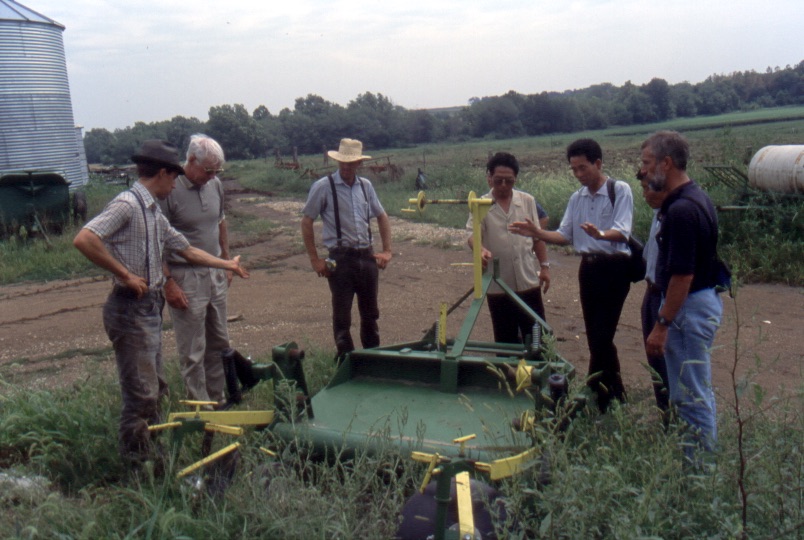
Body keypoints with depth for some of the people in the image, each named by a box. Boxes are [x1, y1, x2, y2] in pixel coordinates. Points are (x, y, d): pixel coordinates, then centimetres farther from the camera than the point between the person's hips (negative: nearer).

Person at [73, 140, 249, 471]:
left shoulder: (153, 211, 14)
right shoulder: (126, 204, -16)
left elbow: (186, 249, 24)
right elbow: (84, 240, -28)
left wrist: (226, 264, 31)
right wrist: (125, 275, -22)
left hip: (150, 308, 10)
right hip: (130, 310, -10)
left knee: (155, 389, 18)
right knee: (141, 393, -3)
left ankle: (150, 454, 32)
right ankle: (136, 467, 9)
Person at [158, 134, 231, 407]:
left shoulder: (215, 185, 4)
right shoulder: (169, 189, -17)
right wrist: (168, 282, -18)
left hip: (215, 274, 7)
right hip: (185, 279, -7)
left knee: (219, 342, 16)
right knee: (192, 350, 1)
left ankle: (218, 399, 29)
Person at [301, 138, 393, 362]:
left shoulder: (365, 186, 8)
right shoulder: (323, 187, -7)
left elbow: (382, 217, 18)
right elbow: (306, 222, -4)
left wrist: (387, 250, 10)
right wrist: (315, 260, -6)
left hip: (367, 257, 5)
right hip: (341, 259, -5)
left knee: (370, 313, 15)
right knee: (342, 317, 4)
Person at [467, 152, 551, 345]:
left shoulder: (528, 201, 4)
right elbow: (473, 234, -17)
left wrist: (544, 265, 6)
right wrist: (480, 249, -39)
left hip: (528, 283, 2)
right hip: (498, 287, -2)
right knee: (506, 341, 9)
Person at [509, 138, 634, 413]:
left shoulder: (620, 190, -8)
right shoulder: (577, 198, 12)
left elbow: (622, 232, -19)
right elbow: (565, 235, 10)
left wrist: (600, 234, -40)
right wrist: (537, 233, -6)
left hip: (614, 267, -7)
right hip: (588, 267, 7)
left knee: (601, 338, -9)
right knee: (597, 338, 11)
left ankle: (596, 397, 1)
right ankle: (616, 397, 24)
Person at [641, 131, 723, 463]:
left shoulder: (681, 210, -23)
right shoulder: (697, 199, 9)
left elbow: (682, 276, -25)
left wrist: (661, 325, -20)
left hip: (689, 308, -11)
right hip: (705, 300, 11)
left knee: (690, 396, 0)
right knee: (698, 392, 21)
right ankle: (707, 459, 33)